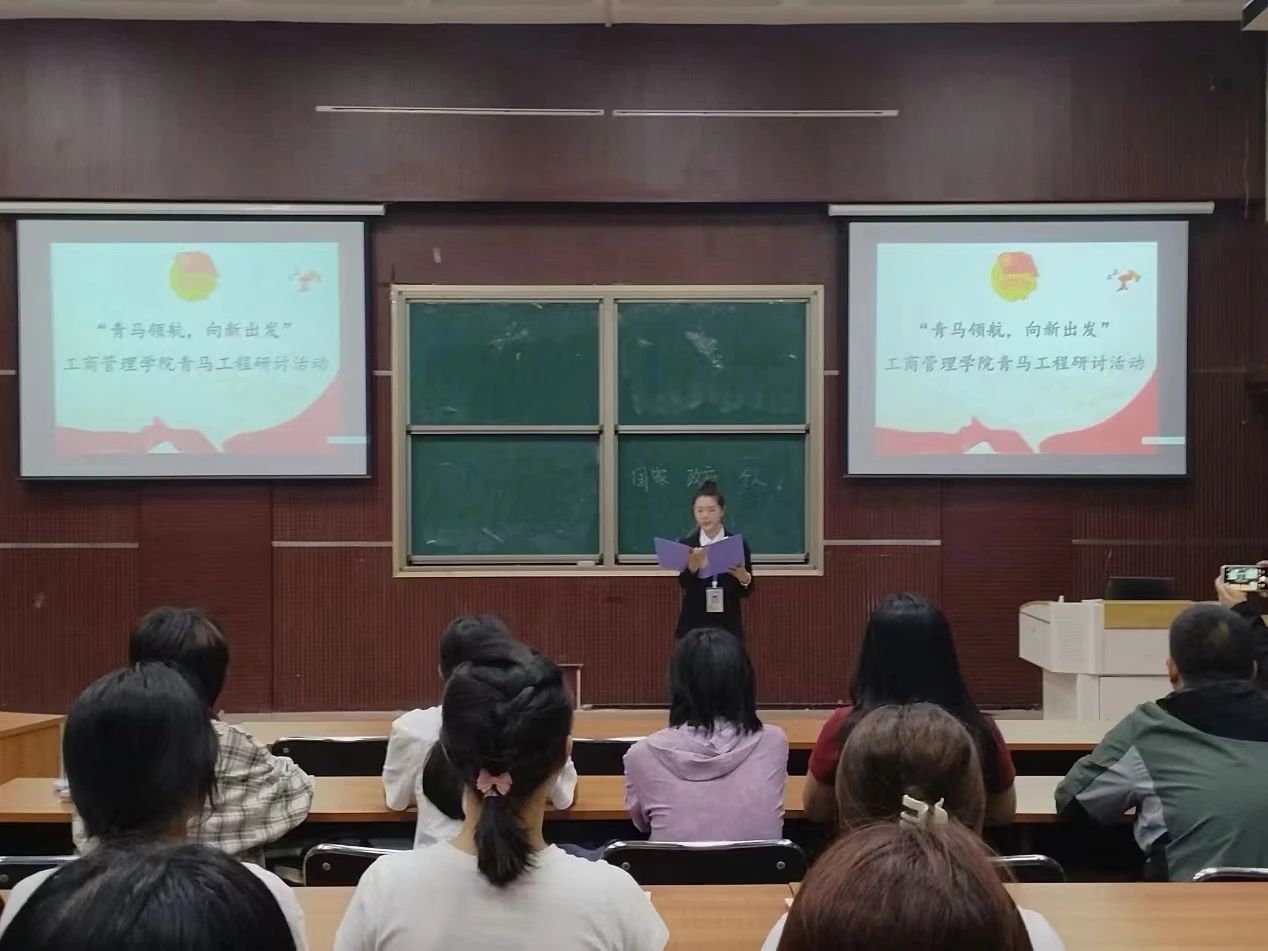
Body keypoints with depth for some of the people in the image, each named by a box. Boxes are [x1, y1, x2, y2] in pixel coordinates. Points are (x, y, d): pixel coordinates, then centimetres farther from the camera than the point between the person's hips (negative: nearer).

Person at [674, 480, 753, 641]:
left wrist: (744, 578, -22)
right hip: (693, 626, 0)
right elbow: (684, 583, -16)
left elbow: (746, 592, 1)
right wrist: (693, 566, -37)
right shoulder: (686, 545, 0)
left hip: (727, 627, 0)